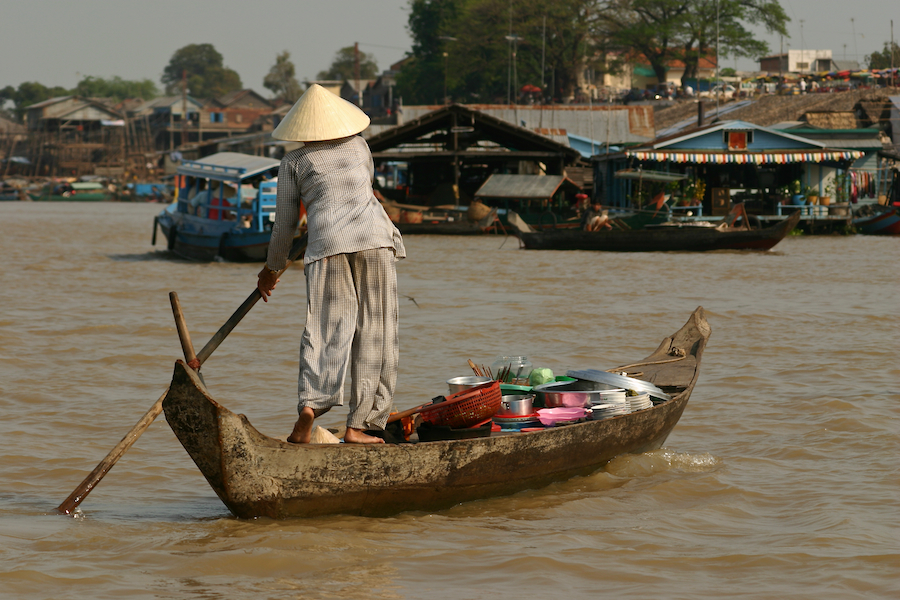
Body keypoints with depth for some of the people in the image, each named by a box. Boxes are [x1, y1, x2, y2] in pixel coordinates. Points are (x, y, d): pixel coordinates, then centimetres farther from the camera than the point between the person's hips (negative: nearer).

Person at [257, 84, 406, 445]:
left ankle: (310, 404, -31)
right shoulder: (358, 145, 20)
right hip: (374, 238, 1)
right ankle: (358, 425, -2)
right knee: (373, 334, 3)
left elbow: (285, 226, 14)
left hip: (328, 243, -1)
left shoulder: (293, 162, 12)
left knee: (325, 332, -6)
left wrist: (272, 269, 29)